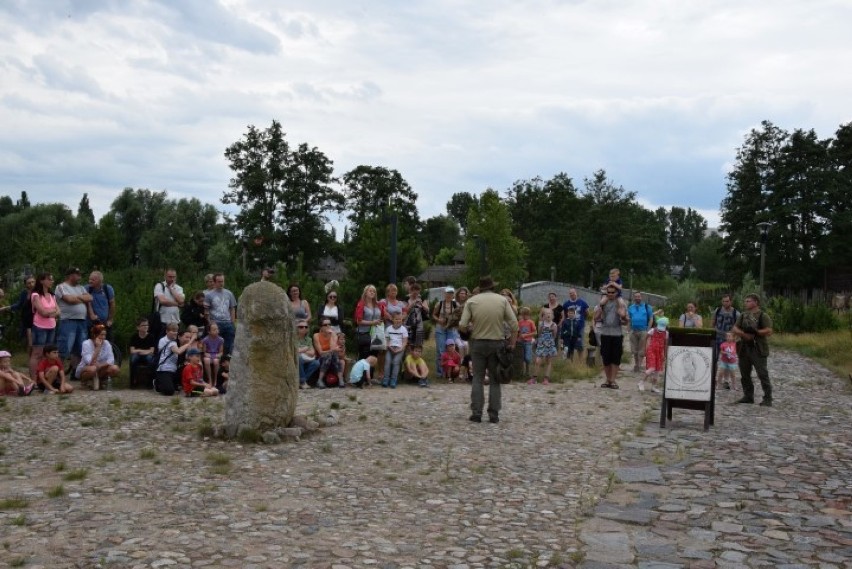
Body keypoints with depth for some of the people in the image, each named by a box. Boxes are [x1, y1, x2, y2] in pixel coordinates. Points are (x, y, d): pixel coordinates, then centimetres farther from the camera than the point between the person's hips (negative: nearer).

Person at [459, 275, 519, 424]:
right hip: (497, 343, 0)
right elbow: (514, 324, -5)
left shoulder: (471, 301, -3)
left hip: (478, 343, 0)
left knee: (477, 379, 7)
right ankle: (494, 414, 8)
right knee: (495, 379, 8)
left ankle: (476, 413, 5)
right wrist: (512, 343, 3)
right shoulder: (503, 300, -1)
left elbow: (462, 325, -9)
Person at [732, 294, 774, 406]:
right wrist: (743, 334, -11)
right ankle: (748, 396, 22)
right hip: (744, 348, 7)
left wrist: (756, 332, -23)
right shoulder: (743, 315, 14)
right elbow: (734, 328, 7)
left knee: (762, 374, -7)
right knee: (744, 374, 11)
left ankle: (767, 398, -3)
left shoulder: (763, 316, -4)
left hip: (758, 349, -6)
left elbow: (769, 331, -13)